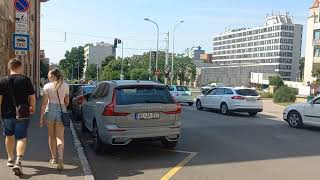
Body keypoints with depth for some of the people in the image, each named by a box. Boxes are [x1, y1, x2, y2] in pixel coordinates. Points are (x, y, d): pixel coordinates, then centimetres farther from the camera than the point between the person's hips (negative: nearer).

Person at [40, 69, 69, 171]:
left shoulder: (47, 86, -4)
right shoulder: (65, 86, 3)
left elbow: (44, 103, -7)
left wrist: (41, 117, -3)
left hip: (50, 110, -1)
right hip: (61, 111, 1)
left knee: (51, 136, 16)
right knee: (60, 137, 2)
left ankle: (54, 158, 27)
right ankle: (60, 159, -15)